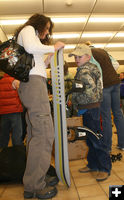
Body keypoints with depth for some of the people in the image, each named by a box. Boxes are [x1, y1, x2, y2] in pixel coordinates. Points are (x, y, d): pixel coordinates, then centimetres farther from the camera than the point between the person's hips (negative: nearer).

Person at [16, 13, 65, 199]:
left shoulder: (32, 36, 36)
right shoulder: (28, 29, 11)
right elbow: (30, 47, -13)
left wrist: (50, 56, 24)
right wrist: (54, 47, 0)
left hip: (32, 85, 10)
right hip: (33, 82, -10)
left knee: (35, 134, 5)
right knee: (44, 133, -15)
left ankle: (36, 178, 13)